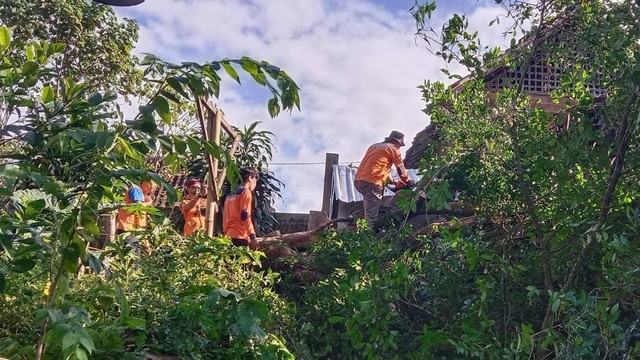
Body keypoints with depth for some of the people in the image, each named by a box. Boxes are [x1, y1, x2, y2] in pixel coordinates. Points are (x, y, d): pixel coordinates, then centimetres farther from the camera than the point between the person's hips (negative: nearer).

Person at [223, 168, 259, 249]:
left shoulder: (230, 195, 21)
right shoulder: (246, 192, -3)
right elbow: (245, 216, -13)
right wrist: (253, 237, -14)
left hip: (229, 236, 8)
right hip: (240, 237, -8)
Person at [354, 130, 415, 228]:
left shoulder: (374, 146, 28)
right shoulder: (393, 149, 7)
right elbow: (401, 170, 13)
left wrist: (394, 183, 37)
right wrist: (407, 182, 30)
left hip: (359, 180, 8)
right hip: (372, 182, -8)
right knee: (371, 216, -16)